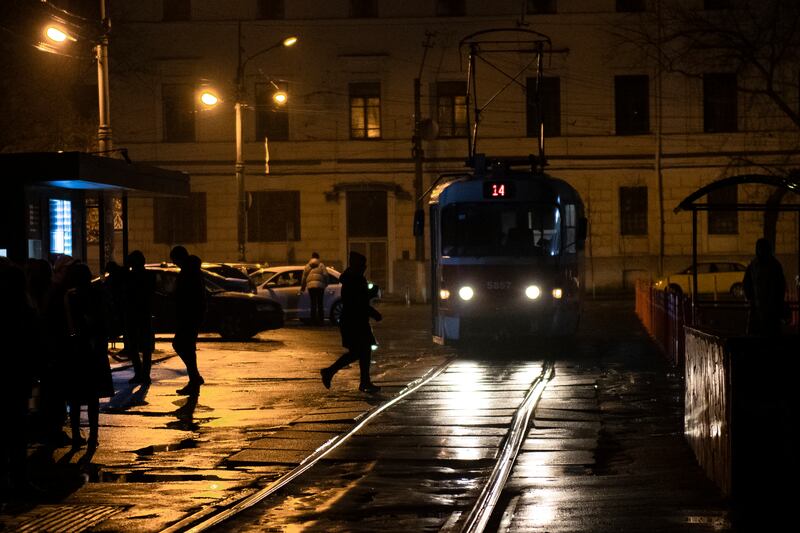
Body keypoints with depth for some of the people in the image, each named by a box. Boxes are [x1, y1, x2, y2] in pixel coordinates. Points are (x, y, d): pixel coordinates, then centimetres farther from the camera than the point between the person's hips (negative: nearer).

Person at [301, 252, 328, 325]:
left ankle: (313, 320, 2)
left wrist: (302, 287, 23)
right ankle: (321, 320, 0)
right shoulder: (321, 265, 6)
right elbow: (325, 274, -4)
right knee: (320, 303, 3)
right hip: (320, 286, -2)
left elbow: (304, 277, 14)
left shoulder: (307, 266, 14)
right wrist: (326, 283, 10)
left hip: (310, 286, 2)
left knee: (313, 303, 5)